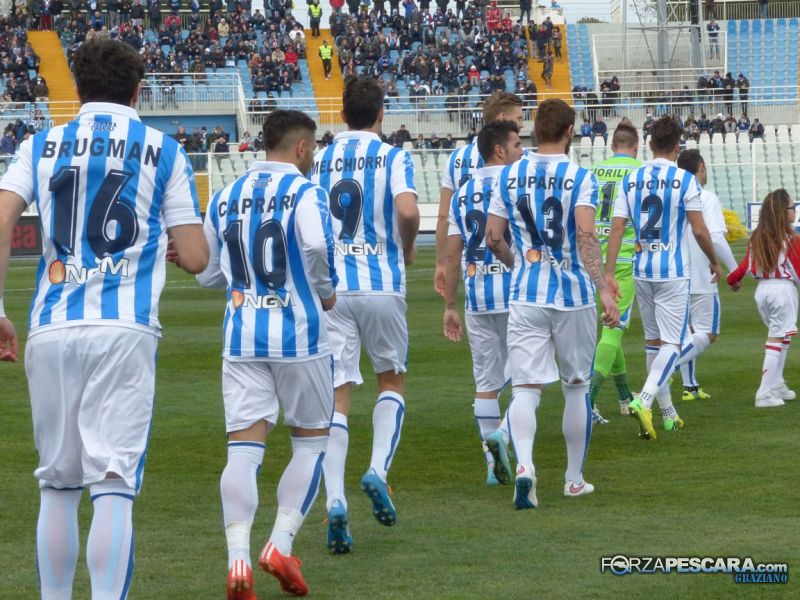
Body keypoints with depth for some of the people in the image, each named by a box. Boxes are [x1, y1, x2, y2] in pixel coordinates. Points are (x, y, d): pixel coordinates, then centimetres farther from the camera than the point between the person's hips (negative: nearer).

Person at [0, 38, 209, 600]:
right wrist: (173, 239, 29)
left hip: (51, 330, 2)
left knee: (57, 484, 13)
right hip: (125, 331, -2)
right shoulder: (163, 151, 9)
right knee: (114, 483, -7)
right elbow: (196, 258, 6)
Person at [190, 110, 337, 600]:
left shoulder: (225, 197, 10)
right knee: (311, 440, 12)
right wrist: (326, 290, -8)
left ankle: (238, 558, -15)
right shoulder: (305, 192, -7)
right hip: (298, 332, -4)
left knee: (243, 450, 0)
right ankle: (281, 545, 1)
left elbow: (207, 273, 13)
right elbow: (316, 244, -26)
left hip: (241, 335, 4)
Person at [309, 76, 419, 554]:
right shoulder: (393, 157, 0)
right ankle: (378, 470, -2)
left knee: (337, 394, 0)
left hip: (330, 286, 2)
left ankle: (335, 501, -13)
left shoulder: (318, 161, 10)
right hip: (381, 284, -2)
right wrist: (407, 249, 2)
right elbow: (407, 210, -17)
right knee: (392, 380, 19)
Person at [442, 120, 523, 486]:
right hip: (515, 295, -5)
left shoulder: (461, 194, 11)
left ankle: (494, 465, 6)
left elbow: (453, 255, 11)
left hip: (476, 297, 5)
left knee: (486, 383, 8)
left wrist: (450, 306, 16)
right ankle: (504, 430, -17)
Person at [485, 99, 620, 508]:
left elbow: (493, 238, 7)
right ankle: (574, 478, 22)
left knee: (525, 386, -2)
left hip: (525, 295, 2)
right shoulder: (580, 178, -6)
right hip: (573, 294, -2)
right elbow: (585, 237, -18)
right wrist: (602, 287, -22)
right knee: (576, 385, 14)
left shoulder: (509, 176, 5)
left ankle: (524, 463, -28)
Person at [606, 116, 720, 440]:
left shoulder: (631, 180, 3)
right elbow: (699, 230, -8)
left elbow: (617, 230, -1)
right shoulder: (685, 181, -8)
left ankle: (668, 413, 22)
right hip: (673, 271, -5)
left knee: (653, 340, 15)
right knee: (672, 343, -4)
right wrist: (714, 262, 8)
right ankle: (644, 400, -27)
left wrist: (608, 274, 0)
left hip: (642, 271, 5)